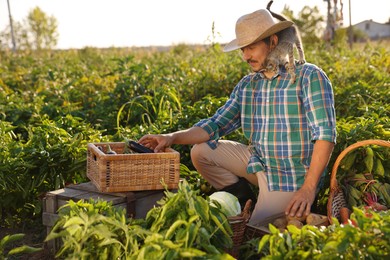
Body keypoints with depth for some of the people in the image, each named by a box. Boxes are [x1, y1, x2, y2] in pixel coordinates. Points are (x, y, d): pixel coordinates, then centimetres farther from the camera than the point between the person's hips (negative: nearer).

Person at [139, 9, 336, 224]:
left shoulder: (309, 76, -15)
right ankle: (248, 203, 10)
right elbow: (216, 125, 3)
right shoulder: (246, 85, 5)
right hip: (258, 164, 7)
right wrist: (173, 137, -13)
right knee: (200, 151, 2)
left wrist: (309, 188, -24)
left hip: (293, 176, -6)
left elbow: (325, 134, -19)